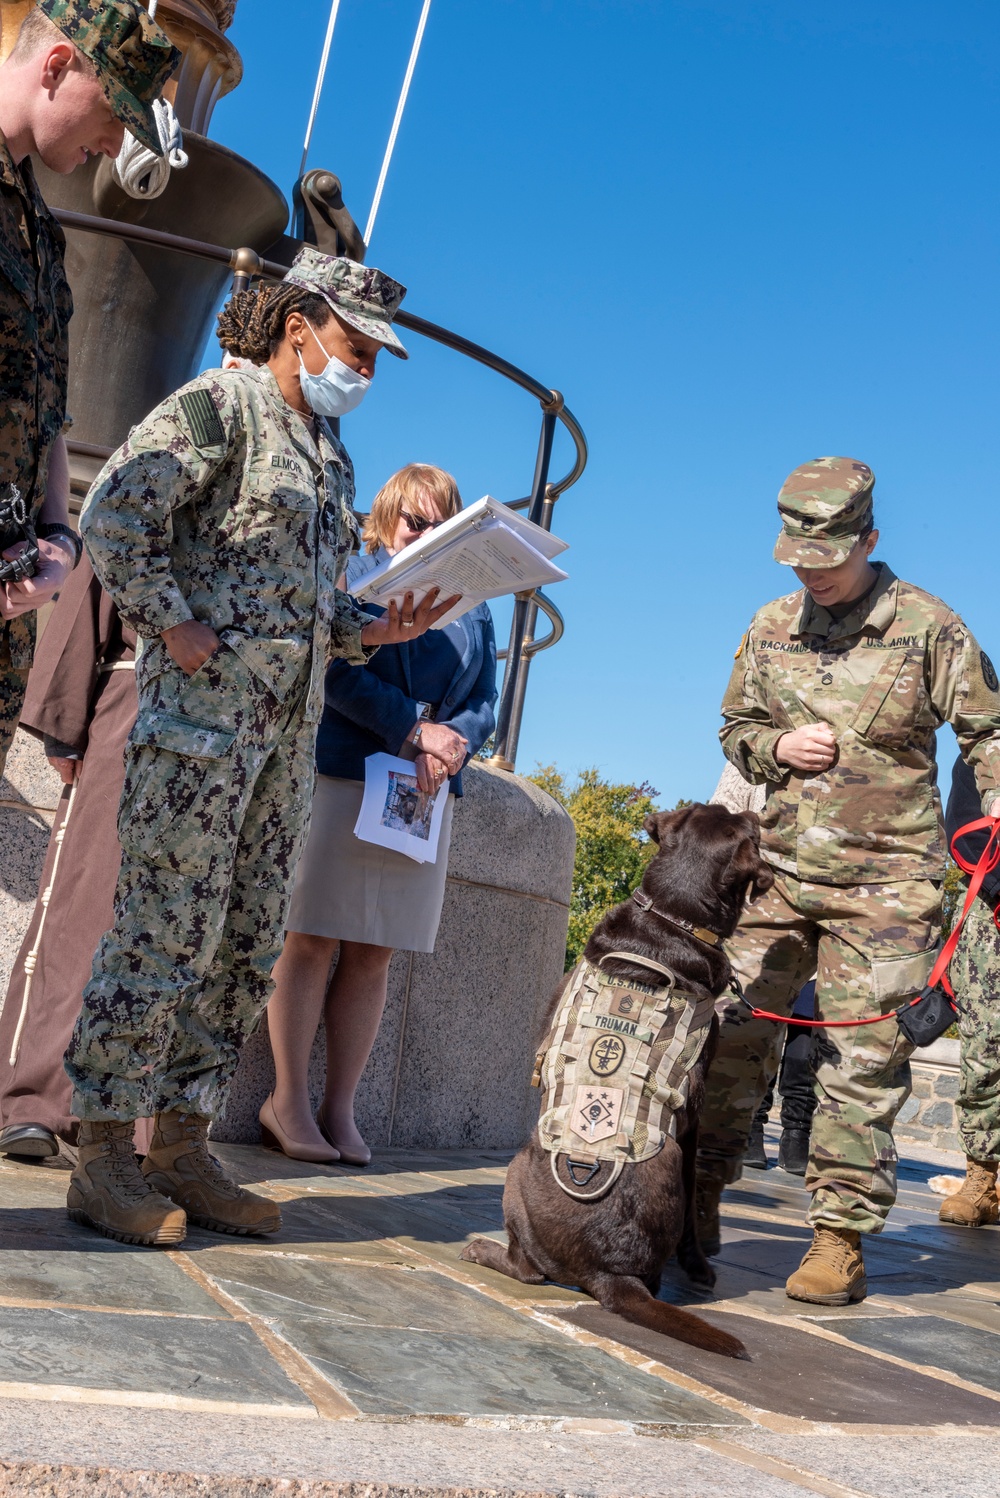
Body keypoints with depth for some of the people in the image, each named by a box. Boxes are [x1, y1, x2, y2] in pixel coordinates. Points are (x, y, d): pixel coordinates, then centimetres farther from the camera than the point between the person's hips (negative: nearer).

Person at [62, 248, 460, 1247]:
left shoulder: (331, 457, 23)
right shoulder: (218, 405, -2)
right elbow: (112, 518, -11)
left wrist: (374, 631, 9)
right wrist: (175, 628, -16)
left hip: (291, 724, 9)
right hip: (203, 707, -8)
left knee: (245, 948, 8)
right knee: (165, 933, -8)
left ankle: (181, 1149, 16)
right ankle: (102, 1156, 1)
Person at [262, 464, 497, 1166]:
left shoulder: (472, 606, 19)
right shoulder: (356, 575, 5)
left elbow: (485, 706, 12)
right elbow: (338, 671, -9)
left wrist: (454, 741, -10)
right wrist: (416, 730, -14)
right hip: (339, 778, -4)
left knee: (374, 954, 5)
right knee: (312, 942, -3)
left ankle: (340, 1109, 11)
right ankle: (289, 1101, 6)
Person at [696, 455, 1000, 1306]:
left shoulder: (928, 627, -2)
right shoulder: (770, 628, 10)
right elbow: (735, 725, 19)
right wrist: (775, 746, -3)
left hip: (885, 884, -3)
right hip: (780, 867, 4)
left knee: (864, 1062, -3)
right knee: (730, 1033, 2)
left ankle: (842, 1237, 6)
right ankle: (698, 1199, 16)